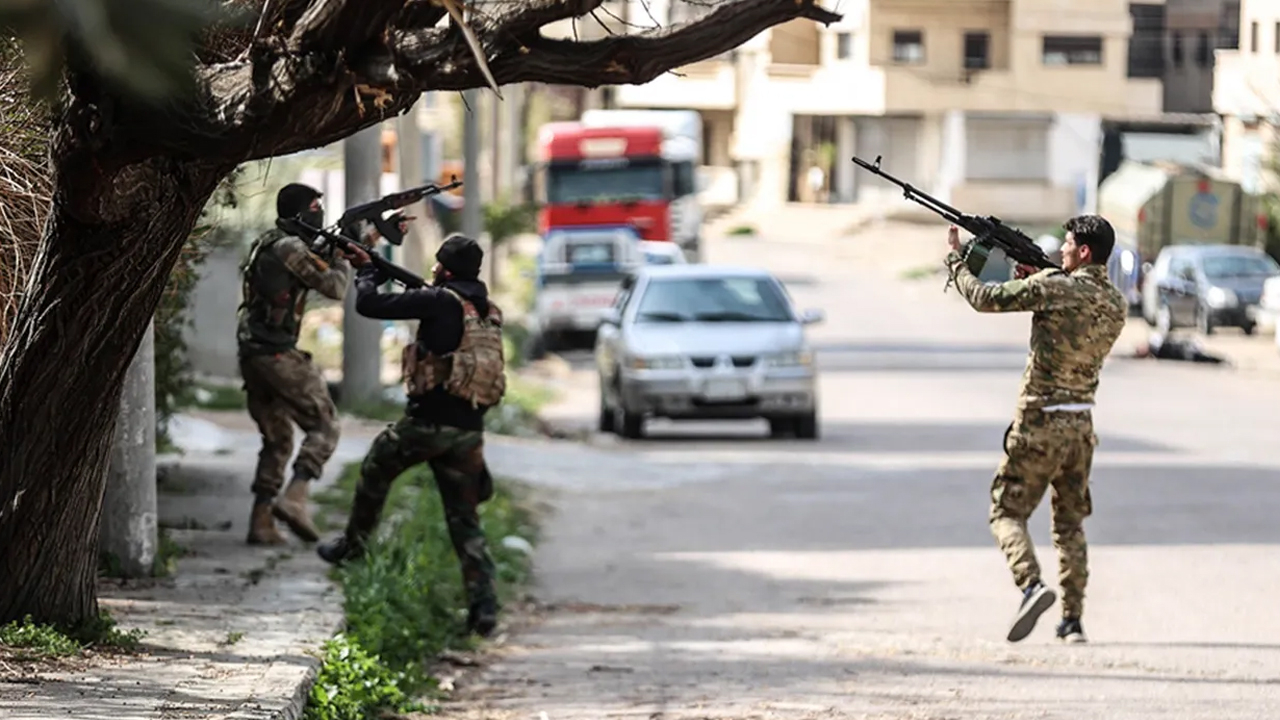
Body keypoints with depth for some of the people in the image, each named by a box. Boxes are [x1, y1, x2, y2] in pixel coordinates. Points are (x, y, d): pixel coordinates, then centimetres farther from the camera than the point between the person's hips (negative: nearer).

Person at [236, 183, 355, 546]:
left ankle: (261, 522, 9)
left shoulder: (266, 245, 17)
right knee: (323, 427, -2)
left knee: (277, 440, 16)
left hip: (251, 357, 9)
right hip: (279, 354, -9)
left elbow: (314, 268, 28)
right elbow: (334, 288, -11)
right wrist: (342, 258, 6)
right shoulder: (291, 248, -11)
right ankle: (294, 499, -20)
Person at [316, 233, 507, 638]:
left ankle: (352, 544, 38)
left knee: (375, 471, 23)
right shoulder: (489, 311, 10)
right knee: (464, 518, 8)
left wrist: (367, 270, 10)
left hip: (427, 422, -5)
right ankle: (483, 606, -3)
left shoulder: (440, 300, -11)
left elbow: (369, 305, -10)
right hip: (469, 431, 5)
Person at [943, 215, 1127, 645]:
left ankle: (1032, 585, -21)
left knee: (1006, 512, 3)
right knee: (1070, 522, 16)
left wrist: (956, 259, 6)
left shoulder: (1056, 289, -16)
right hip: (1081, 425, 6)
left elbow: (985, 299, -10)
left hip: (1038, 424, -6)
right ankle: (1073, 619, 10)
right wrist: (1031, 277, 16)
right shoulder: (1115, 305, 5)